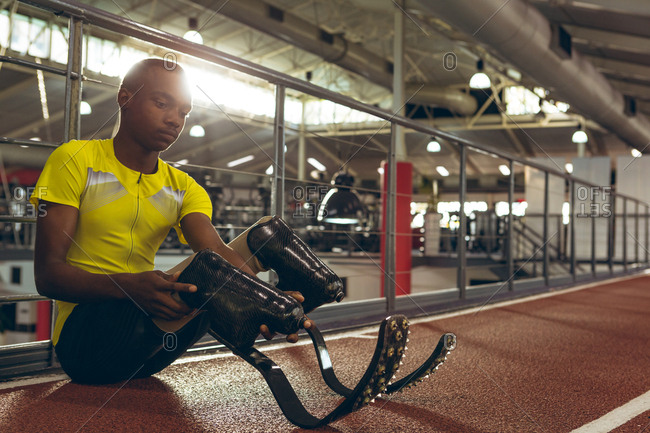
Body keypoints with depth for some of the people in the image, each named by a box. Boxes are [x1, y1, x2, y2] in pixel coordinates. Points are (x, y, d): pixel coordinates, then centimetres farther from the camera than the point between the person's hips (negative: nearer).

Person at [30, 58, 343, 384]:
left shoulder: (183, 188, 10)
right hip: (84, 336, -5)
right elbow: (47, 274, -12)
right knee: (204, 270, -36)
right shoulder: (75, 160, -3)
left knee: (266, 234, -3)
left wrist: (265, 298, -35)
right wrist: (130, 287, -33)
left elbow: (218, 251, -11)